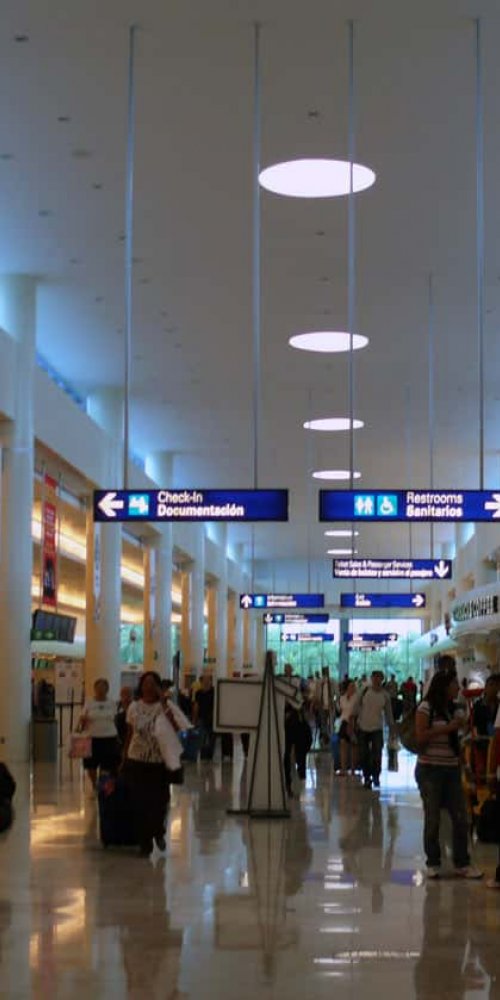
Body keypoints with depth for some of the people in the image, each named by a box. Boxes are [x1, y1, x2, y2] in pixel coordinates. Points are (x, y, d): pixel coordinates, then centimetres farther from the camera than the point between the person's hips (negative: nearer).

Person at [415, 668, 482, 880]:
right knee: (432, 818, 2)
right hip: (429, 769, -5)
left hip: (452, 769, 5)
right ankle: (433, 863, 13)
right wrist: (447, 728, -15)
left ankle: (462, 863, 10)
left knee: (460, 818, 2)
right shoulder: (426, 708, -6)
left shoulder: (455, 710, 11)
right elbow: (421, 736, -14)